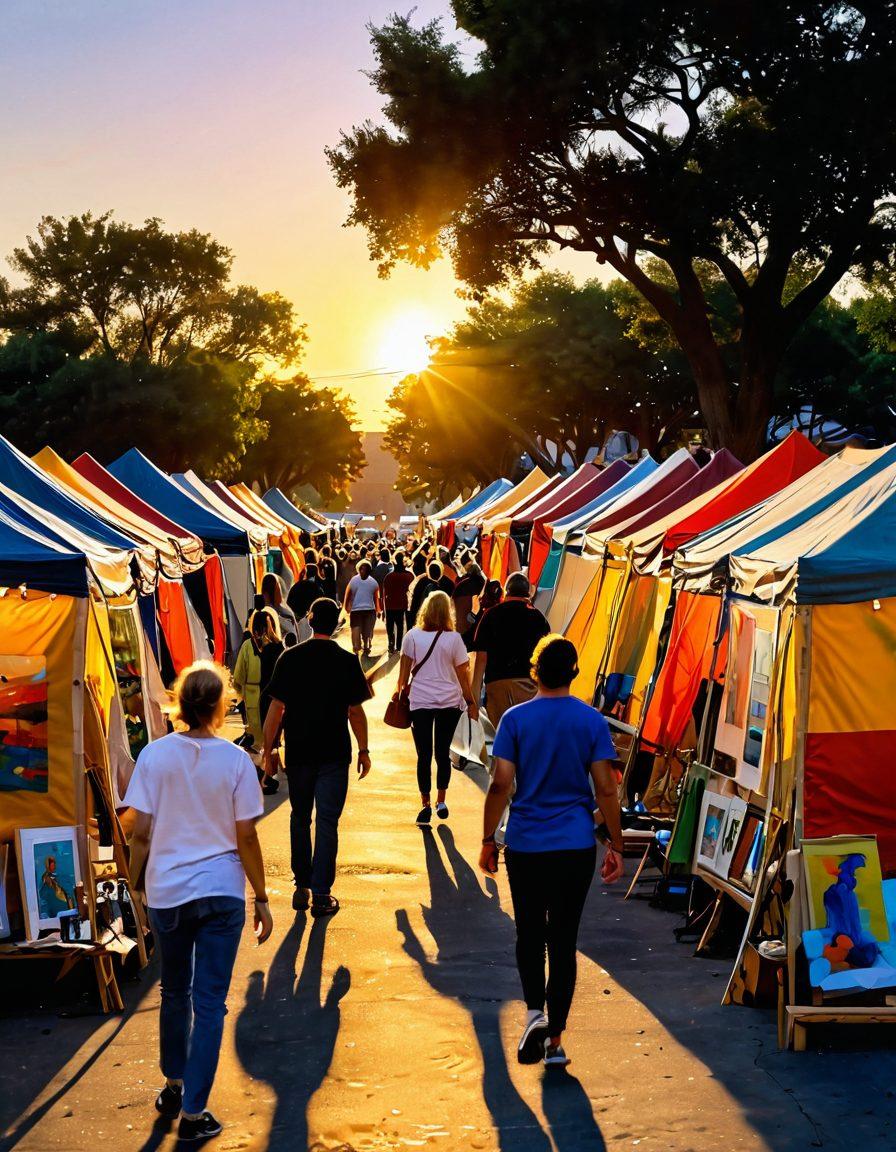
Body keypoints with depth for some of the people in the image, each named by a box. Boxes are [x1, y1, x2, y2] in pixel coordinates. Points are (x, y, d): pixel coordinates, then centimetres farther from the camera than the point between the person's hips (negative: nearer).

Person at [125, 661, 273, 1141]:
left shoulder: (155, 755, -7)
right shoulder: (235, 760, -8)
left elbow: (141, 832, -6)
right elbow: (246, 838, -6)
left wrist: (132, 885, 8)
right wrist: (261, 899, 3)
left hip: (166, 892, 2)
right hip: (222, 893, -2)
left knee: (175, 992, 21)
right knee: (209, 1002, 4)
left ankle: (173, 1086, 37)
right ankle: (193, 1111, 4)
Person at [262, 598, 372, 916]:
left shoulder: (290, 659, -4)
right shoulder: (347, 662, -6)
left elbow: (276, 709, -4)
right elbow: (355, 712, -2)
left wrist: (268, 750, 4)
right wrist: (363, 750, 9)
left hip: (298, 753, 1)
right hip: (334, 755, -1)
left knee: (300, 819, 16)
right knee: (327, 822, 1)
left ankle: (302, 887, 21)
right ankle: (321, 894, 0)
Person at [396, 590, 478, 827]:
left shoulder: (413, 636, -3)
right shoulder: (453, 639, -4)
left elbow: (404, 670, 1)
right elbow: (462, 675, 0)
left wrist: (401, 690, 15)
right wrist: (471, 703, 8)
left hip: (421, 701, 0)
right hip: (449, 701, 1)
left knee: (424, 755, 3)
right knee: (443, 752, 12)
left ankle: (426, 805, -1)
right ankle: (441, 802, 19)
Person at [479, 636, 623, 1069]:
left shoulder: (515, 719, -4)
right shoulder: (592, 721, -2)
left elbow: (501, 785, -7)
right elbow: (606, 790, -3)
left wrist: (487, 841, 3)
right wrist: (615, 846, 5)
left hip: (525, 845, 0)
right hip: (576, 847, 0)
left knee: (529, 932, 16)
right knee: (563, 939, 6)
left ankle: (535, 1011, -1)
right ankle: (554, 1038, 9)